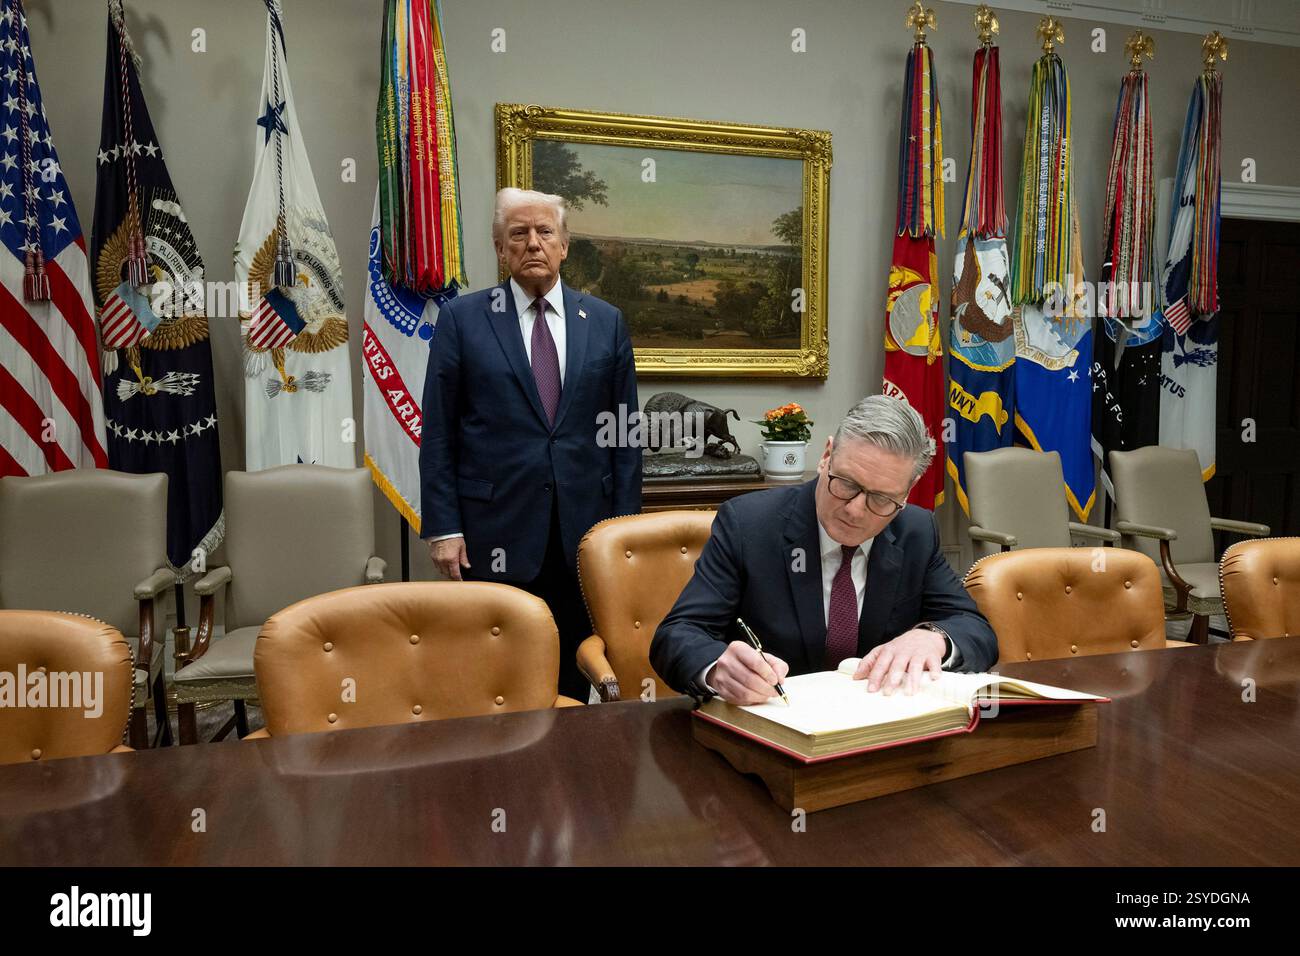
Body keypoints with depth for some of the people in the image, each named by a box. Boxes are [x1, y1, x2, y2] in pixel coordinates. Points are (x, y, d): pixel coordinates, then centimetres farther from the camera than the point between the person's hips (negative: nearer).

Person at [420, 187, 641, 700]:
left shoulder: (606, 321, 8)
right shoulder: (460, 318, 2)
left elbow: (624, 431, 8)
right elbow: (438, 433, 1)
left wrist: (625, 523, 4)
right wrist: (442, 527, -5)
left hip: (584, 531, 2)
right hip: (497, 532, -1)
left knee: (574, 678, 10)